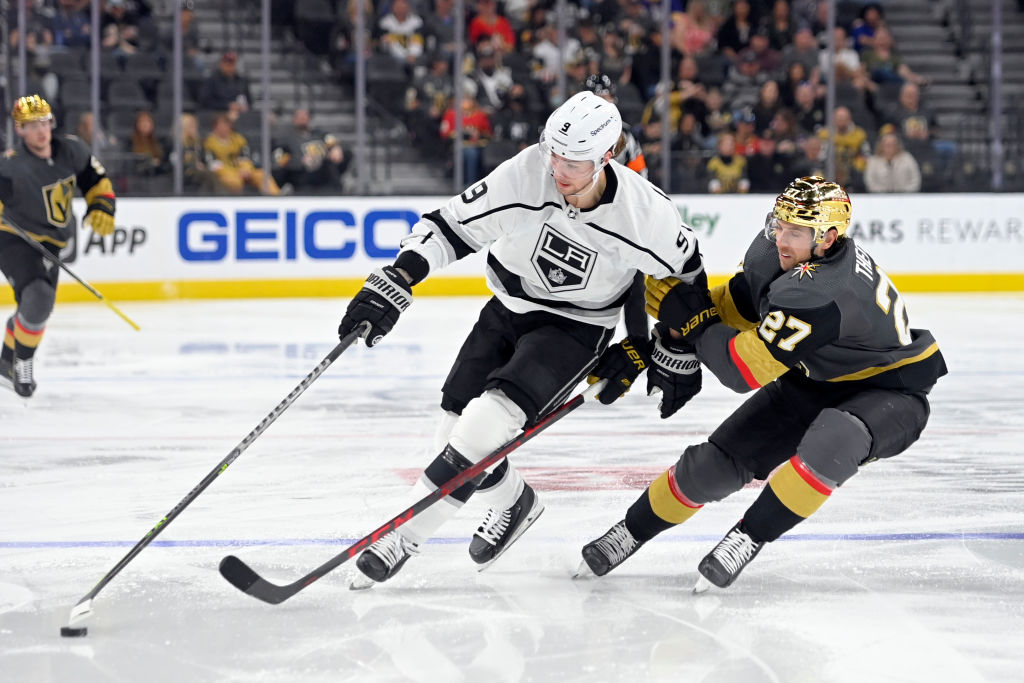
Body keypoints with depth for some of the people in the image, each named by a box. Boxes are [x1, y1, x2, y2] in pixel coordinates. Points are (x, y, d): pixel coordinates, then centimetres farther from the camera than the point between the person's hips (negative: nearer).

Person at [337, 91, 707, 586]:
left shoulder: (645, 211, -23)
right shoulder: (525, 175, -22)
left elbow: (686, 273, -5)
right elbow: (453, 225, -14)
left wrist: (677, 354, 2)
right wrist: (393, 282, -25)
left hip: (575, 328, -4)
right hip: (509, 309, 4)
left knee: (489, 420, -24)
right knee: (457, 434, 2)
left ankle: (405, 534, -16)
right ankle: (512, 503, 35)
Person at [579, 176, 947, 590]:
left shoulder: (820, 292, -38)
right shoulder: (773, 248, -13)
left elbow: (744, 369, -33)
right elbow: (739, 303, 9)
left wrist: (692, 318, -22)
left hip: (890, 391, -8)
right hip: (816, 379, 8)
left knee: (831, 441, -39)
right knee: (718, 459, 1)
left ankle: (749, 537, -23)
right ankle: (634, 528, 21)